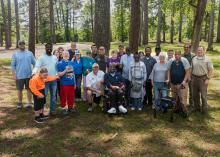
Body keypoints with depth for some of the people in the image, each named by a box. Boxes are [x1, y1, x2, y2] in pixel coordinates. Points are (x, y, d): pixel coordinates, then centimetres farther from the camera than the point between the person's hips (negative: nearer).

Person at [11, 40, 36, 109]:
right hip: (19, 76, 0)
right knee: (19, 90, 9)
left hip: (29, 75, 1)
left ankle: (29, 102, 17)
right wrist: (14, 75, -6)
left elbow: (34, 63, 6)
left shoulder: (30, 53, 4)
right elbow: (13, 65, 0)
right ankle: (20, 102, 24)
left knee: (29, 89, 8)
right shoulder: (15, 54, 1)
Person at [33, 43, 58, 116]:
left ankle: (52, 110, 21)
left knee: (53, 95, 10)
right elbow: (37, 66, -15)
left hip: (54, 80, 4)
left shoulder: (55, 57, 10)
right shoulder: (41, 57, -4)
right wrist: (34, 72, -33)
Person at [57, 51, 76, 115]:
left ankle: (71, 107, 26)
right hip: (64, 84, -5)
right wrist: (65, 70, -22)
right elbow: (59, 74, -10)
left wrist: (74, 82, 14)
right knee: (63, 97, 3)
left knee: (71, 96, 13)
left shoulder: (71, 63, 9)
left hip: (71, 83, 5)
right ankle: (63, 108, 15)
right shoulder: (60, 64, -7)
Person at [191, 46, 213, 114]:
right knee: (195, 95, 11)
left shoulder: (207, 59, -4)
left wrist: (208, 79, -12)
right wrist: (191, 77, 8)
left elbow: (210, 70, -6)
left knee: (203, 95, 0)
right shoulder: (194, 59, 9)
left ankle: (204, 110, 12)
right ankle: (197, 108, 27)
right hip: (194, 78, 5)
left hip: (203, 78, -4)